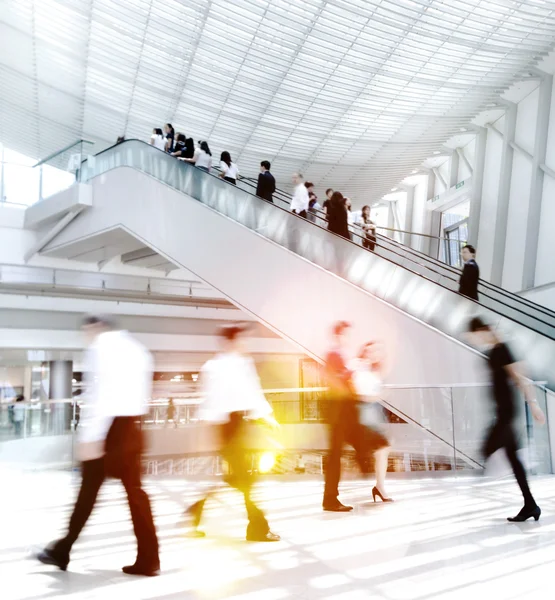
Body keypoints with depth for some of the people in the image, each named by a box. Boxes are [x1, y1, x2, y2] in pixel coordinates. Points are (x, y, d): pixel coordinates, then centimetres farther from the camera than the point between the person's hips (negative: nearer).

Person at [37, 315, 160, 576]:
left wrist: (90, 436, -18)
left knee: (89, 489, 4)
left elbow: (100, 392, -15)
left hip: (109, 425, -7)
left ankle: (62, 551, 19)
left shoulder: (101, 345, -4)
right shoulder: (137, 349, 18)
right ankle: (148, 560, 6)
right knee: (134, 489, 6)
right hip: (131, 426, 7)